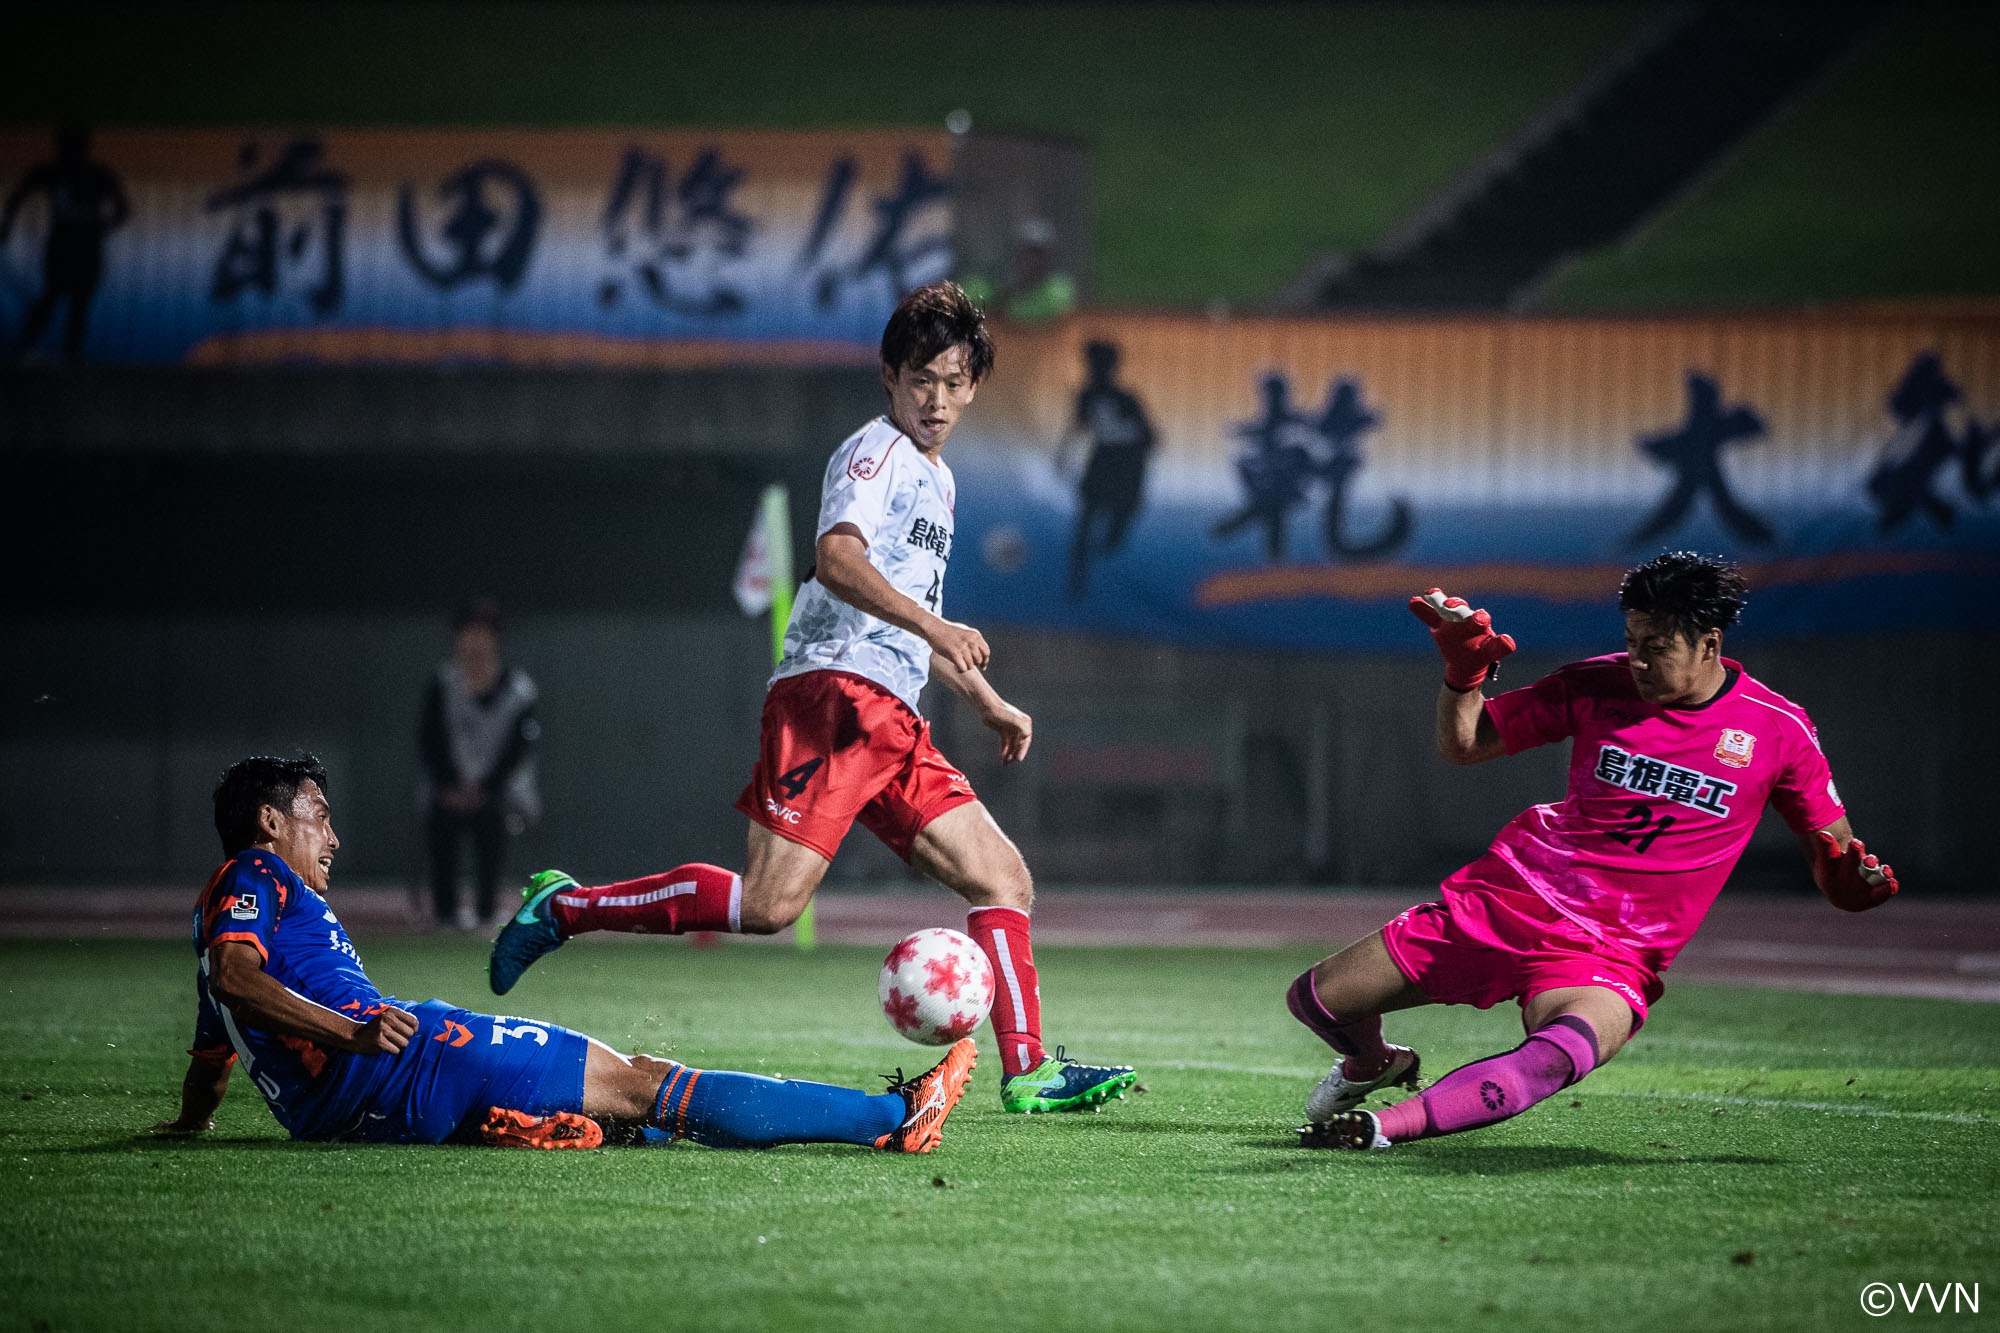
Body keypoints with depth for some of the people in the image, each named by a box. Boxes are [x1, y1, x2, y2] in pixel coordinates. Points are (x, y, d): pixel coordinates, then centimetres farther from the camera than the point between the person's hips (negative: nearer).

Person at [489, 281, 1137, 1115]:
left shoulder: (936, 480, 28)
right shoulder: (875, 453, -2)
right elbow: (837, 557, -23)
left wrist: (990, 705, 42)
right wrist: (931, 624, -33)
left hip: (892, 721, 9)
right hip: (832, 693, -9)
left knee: (1002, 879, 2)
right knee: (772, 904, -19)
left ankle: (1027, 1071, 2)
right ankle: (566, 907, -6)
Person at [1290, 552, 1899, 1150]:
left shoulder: (1778, 729, -5)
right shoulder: (1597, 684, -1)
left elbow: (1834, 856, 2)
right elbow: (1462, 744, 8)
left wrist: (1853, 880, -21)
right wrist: (1464, 670, -11)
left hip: (1614, 956, -3)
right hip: (1509, 900, 3)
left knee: (1565, 1051, -40)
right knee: (1314, 999, 3)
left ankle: (1387, 1126, -45)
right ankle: (1373, 1065, 39)